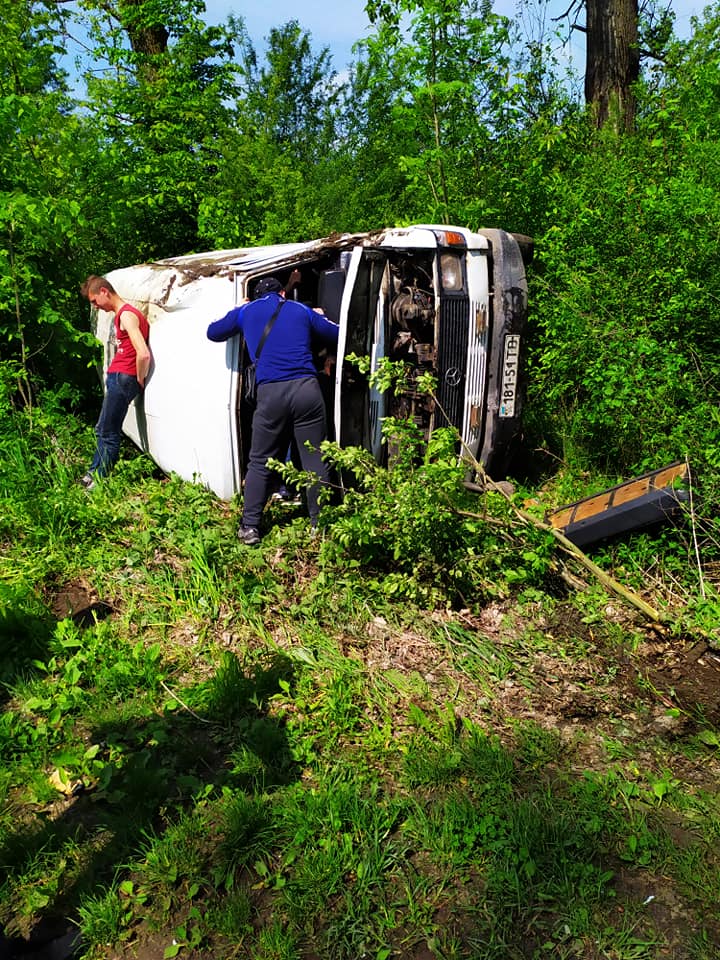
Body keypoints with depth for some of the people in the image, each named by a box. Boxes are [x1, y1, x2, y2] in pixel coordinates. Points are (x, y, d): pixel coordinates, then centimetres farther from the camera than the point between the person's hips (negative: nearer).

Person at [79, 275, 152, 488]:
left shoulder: (126, 315, -15)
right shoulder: (121, 314, 16)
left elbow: (143, 354, -26)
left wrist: (140, 380, -13)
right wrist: (139, 379, 14)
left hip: (122, 379, -10)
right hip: (117, 377, 10)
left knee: (108, 433, -2)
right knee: (103, 429, 17)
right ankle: (94, 474, 27)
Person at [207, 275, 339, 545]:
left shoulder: (245, 311, 18)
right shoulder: (302, 310, 18)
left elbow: (213, 333, 32)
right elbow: (337, 335, 25)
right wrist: (320, 317, 44)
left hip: (271, 393, 0)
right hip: (307, 389, 0)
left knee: (260, 462, 11)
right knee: (314, 460, 7)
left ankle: (249, 527, 12)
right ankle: (320, 524, 12)